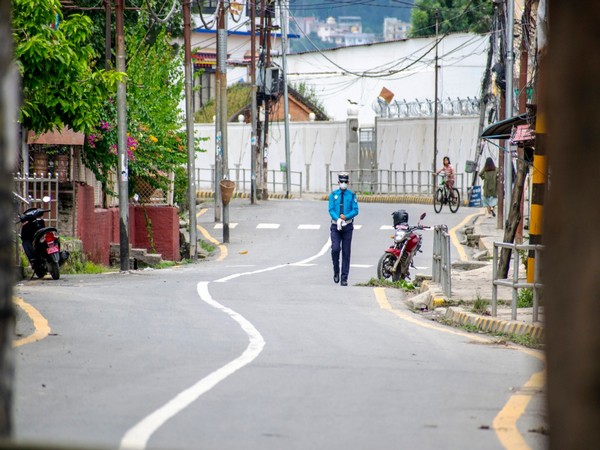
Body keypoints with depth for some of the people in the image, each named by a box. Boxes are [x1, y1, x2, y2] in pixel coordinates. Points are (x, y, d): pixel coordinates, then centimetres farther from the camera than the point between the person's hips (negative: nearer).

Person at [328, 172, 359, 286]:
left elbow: (355, 210, -2)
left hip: (347, 227, 0)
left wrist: (346, 217, -19)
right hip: (335, 226, 0)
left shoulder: (352, 195, 4)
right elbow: (331, 210, -1)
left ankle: (344, 278, 3)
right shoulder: (333, 195, 7)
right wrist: (338, 219, -20)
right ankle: (336, 272, 4)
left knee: (346, 252, 1)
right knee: (335, 249, -17)